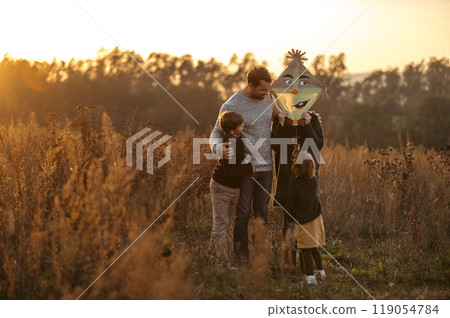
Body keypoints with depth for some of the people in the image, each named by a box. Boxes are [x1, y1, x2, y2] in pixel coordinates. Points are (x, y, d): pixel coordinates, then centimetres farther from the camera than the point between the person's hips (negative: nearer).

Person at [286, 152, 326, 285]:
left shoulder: (295, 183, -15)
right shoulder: (314, 180, -1)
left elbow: (290, 204, -9)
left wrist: (290, 214, 9)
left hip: (303, 220, -5)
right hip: (316, 218, 6)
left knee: (306, 249, -3)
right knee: (314, 247, 20)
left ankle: (310, 276, -10)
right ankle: (320, 271, 27)